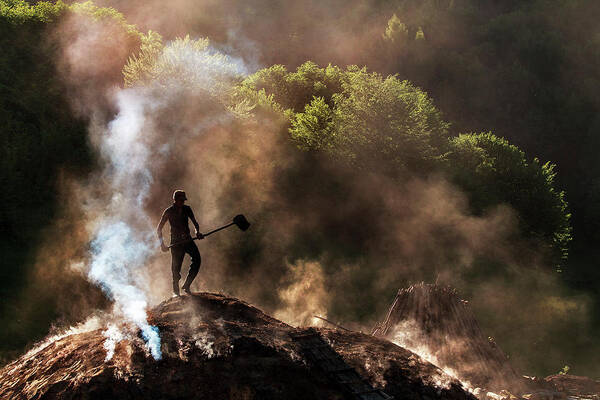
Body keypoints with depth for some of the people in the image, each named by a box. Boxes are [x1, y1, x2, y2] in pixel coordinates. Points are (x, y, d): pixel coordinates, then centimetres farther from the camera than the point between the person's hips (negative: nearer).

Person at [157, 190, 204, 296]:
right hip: (176, 241, -3)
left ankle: (186, 285, -6)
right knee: (176, 267, -4)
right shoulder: (169, 211, -2)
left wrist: (197, 232, -9)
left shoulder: (187, 209, 7)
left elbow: (195, 222, 13)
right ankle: (175, 291, 11)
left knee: (197, 259, -15)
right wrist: (162, 243, -8)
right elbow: (159, 229, 2)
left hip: (187, 239, 3)